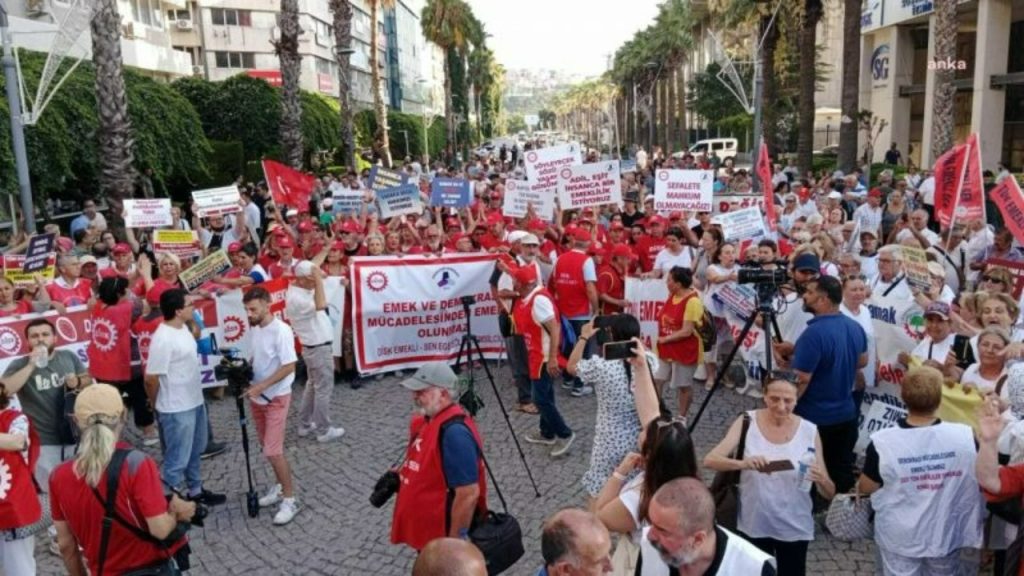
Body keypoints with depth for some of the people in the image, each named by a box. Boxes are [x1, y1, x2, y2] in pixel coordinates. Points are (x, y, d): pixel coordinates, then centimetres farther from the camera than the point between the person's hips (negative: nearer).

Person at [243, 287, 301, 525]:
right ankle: (280, 487, 32)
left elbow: (289, 367, -23)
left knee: (273, 451, -9)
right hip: (258, 397, 8)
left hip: (276, 398, -8)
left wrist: (260, 386, -25)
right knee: (268, 448, 16)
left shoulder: (281, 331, -22)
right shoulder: (255, 328, 4)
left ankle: (290, 499, 2)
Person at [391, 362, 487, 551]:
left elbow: (468, 494, -28)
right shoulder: (427, 419, 3)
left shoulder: (454, 432, -28)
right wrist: (400, 476, 8)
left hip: (444, 536, -10)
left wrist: (456, 541, -22)